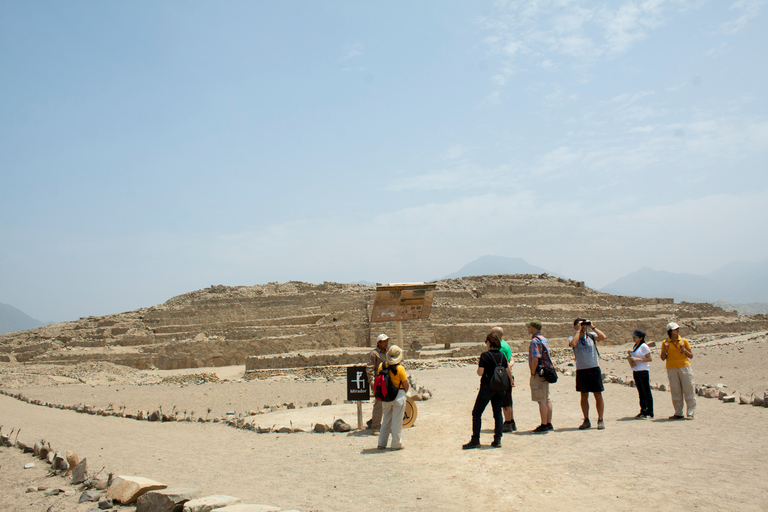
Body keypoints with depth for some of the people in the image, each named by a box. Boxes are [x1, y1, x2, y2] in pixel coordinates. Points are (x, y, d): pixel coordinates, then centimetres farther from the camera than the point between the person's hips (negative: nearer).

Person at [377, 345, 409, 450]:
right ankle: (396, 444, 11)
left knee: (385, 421, 16)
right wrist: (405, 392, 10)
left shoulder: (381, 366, -3)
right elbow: (406, 385, -11)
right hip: (398, 396, -5)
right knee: (397, 421, 5)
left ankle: (381, 443, 22)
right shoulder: (400, 368, -17)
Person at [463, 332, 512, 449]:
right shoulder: (502, 356, 4)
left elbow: (480, 373, -16)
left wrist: (478, 365, 5)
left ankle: (475, 440, 1)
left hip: (487, 387, -5)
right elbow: (508, 372, 11)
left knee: (476, 413, 2)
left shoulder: (485, 355, -12)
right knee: (497, 412, 10)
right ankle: (497, 440, 8)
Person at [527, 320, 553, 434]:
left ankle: (544, 425, -5)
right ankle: (549, 424, 19)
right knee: (547, 399, 13)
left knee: (542, 400, -7)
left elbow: (535, 359, -23)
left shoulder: (535, 341, -15)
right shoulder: (544, 339, 16)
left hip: (539, 373, -10)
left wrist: (533, 374, -16)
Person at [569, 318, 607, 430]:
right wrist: (579, 331, -12)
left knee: (598, 395, 1)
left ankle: (600, 420, 10)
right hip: (581, 370, 0)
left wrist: (592, 327, -6)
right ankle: (586, 421, 17)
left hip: (594, 369, 0)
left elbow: (603, 337, -12)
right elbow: (573, 344, -21)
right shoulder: (572, 338, 2)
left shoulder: (591, 336, 6)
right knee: (584, 396, 8)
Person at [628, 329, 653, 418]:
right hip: (636, 371, 8)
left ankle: (649, 413, 1)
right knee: (641, 393, 11)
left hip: (643, 371, -8)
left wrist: (637, 359, -19)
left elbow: (649, 358, -13)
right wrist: (630, 357, 4)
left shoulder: (644, 346, -9)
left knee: (646, 392, -3)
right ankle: (643, 412, 16)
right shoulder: (635, 346, 15)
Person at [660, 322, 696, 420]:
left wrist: (683, 349, -9)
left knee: (688, 389, -3)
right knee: (675, 391, 3)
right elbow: (663, 358, 9)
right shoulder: (665, 343, 7)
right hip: (671, 368, 1)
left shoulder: (684, 341, 6)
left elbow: (691, 356, 8)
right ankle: (678, 413, 10)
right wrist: (665, 349, -8)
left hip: (684, 367, -1)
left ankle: (690, 413, 3)